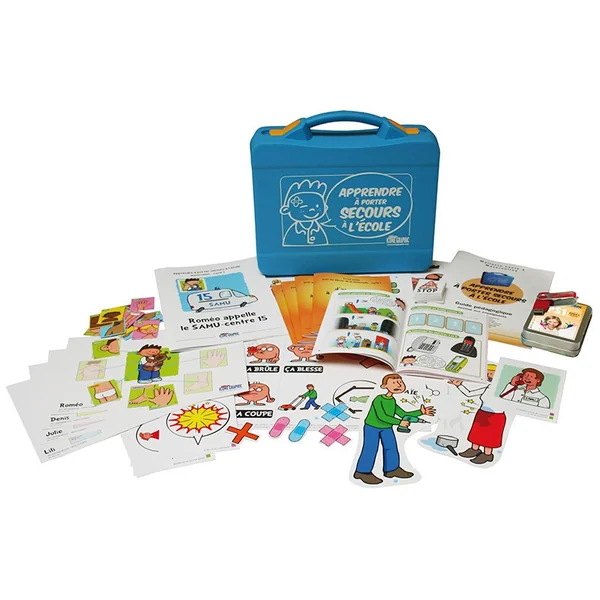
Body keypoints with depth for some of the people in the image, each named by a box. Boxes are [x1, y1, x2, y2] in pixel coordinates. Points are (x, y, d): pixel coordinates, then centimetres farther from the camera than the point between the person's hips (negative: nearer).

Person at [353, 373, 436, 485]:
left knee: (391, 446, 9)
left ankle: (391, 469, 22)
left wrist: (421, 412, -5)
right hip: (372, 426, -8)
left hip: (386, 428, 8)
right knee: (371, 448, -9)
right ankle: (363, 472, 0)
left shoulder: (392, 403, -2)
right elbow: (382, 416, -32)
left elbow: (404, 415, 1)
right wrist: (399, 422, -33)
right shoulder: (378, 400, -26)